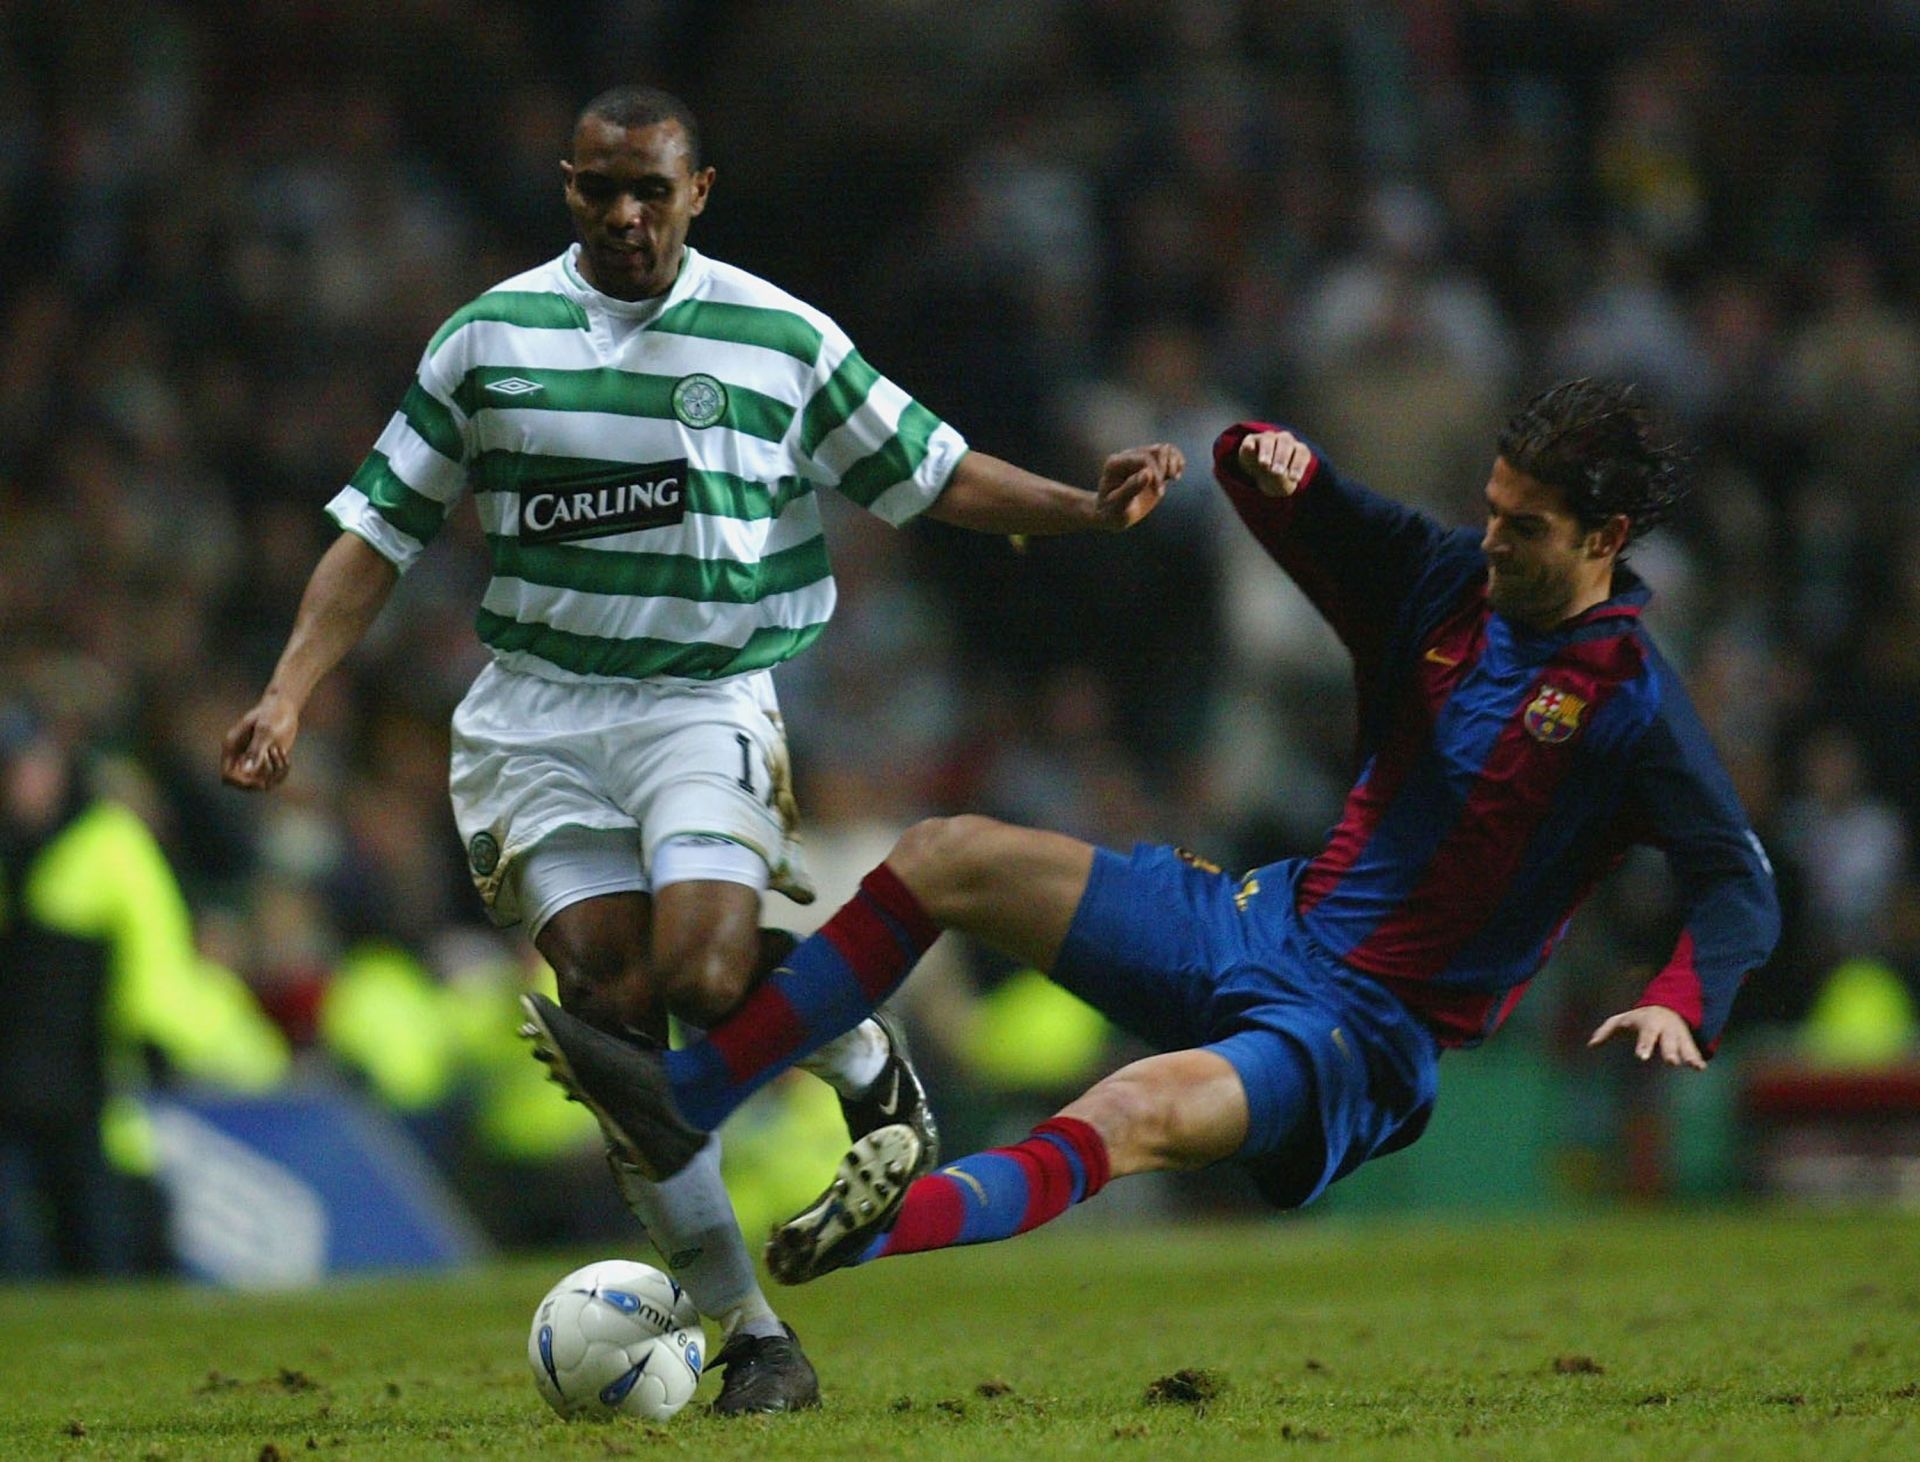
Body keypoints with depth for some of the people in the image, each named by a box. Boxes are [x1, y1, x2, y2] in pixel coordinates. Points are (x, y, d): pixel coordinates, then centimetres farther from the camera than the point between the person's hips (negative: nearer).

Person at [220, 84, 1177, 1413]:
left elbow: (933, 473, 10)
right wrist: (290, 694, -2)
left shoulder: (779, 338, 2)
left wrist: (1085, 508, -5)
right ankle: (750, 1333, -4)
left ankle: (866, 1065, 11)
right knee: (611, 1004, -11)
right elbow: (381, 530, 8)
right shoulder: (491, 335, 5)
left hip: (707, 703, -2)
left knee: (705, 975, -25)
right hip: (538, 711, 2)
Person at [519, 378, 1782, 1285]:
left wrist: (1678, 1006, -35)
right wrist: (1268, 459, -13)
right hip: (1270, 923, 8)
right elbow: (1259, 481, 11)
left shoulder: (1630, 702, -14)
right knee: (948, 859, -1)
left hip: (1373, 1027, -8)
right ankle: (684, 1101, -2)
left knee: (1141, 1113, -36)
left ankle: (883, 1228, -61)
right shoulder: (1449, 578, 4)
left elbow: (1745, 892, -16)